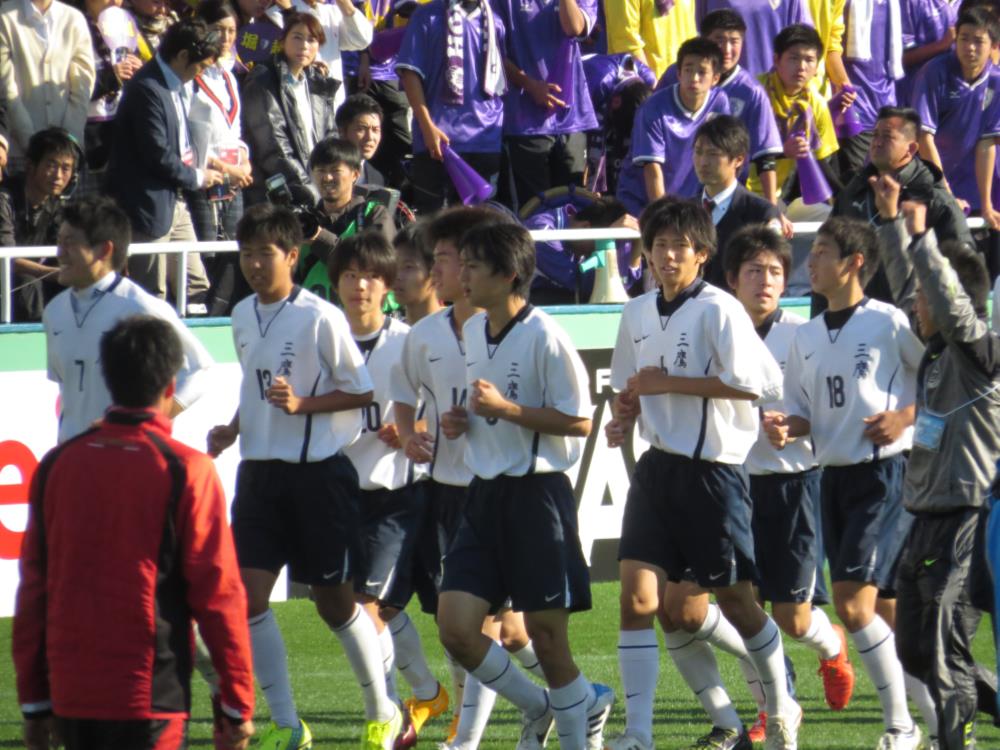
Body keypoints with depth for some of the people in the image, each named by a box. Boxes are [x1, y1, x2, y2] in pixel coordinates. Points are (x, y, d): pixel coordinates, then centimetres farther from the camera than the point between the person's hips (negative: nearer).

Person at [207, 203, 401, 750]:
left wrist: (302, 404, -20)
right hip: (260, 472, 6)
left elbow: (364, 390, -8)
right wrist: (233, 429, 7)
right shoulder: (243, 317, 9)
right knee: (247, 596, -6)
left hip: (319, 473, -6)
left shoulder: (320, 318, -12)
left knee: (334, 602, 4)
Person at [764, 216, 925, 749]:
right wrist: (785, 428, -3)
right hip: (834, 478, 7)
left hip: (886, 471, -7)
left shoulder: (890, 323, -9)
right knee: (882, 608, 9)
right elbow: (802, 412, 18)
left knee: (854, 602, -16)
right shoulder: (807, 338, 12)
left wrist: (907, 417, -16)